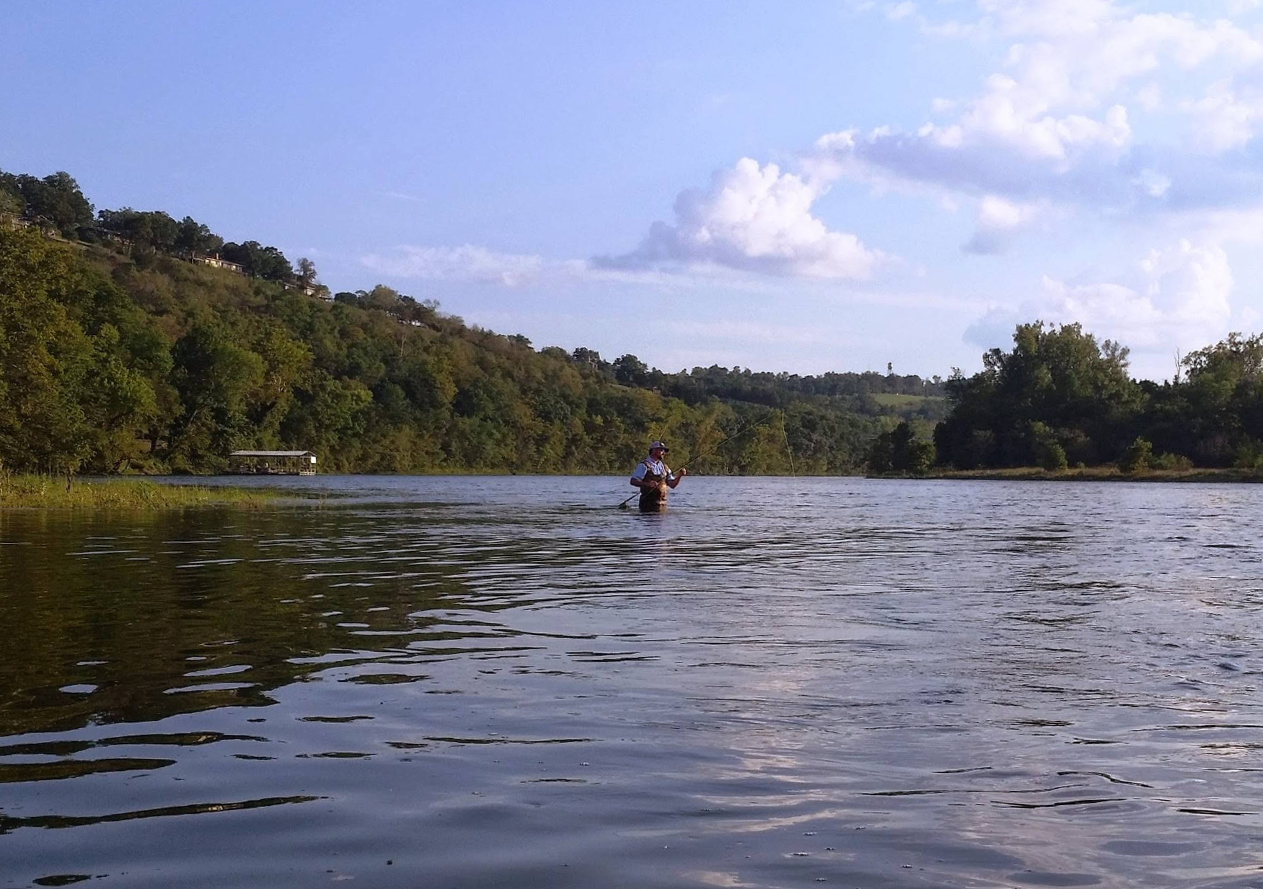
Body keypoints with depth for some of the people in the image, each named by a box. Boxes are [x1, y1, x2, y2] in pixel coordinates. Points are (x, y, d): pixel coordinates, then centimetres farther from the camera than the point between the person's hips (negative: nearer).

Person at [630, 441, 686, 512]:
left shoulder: (664, 467, 15)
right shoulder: (644, 465, -5)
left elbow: (672, 484, 12)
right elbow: (633, 481, -12)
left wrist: (679, 475, -5)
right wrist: (647, 484, -27)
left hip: (662, 503, 6)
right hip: (648, 503, -6)